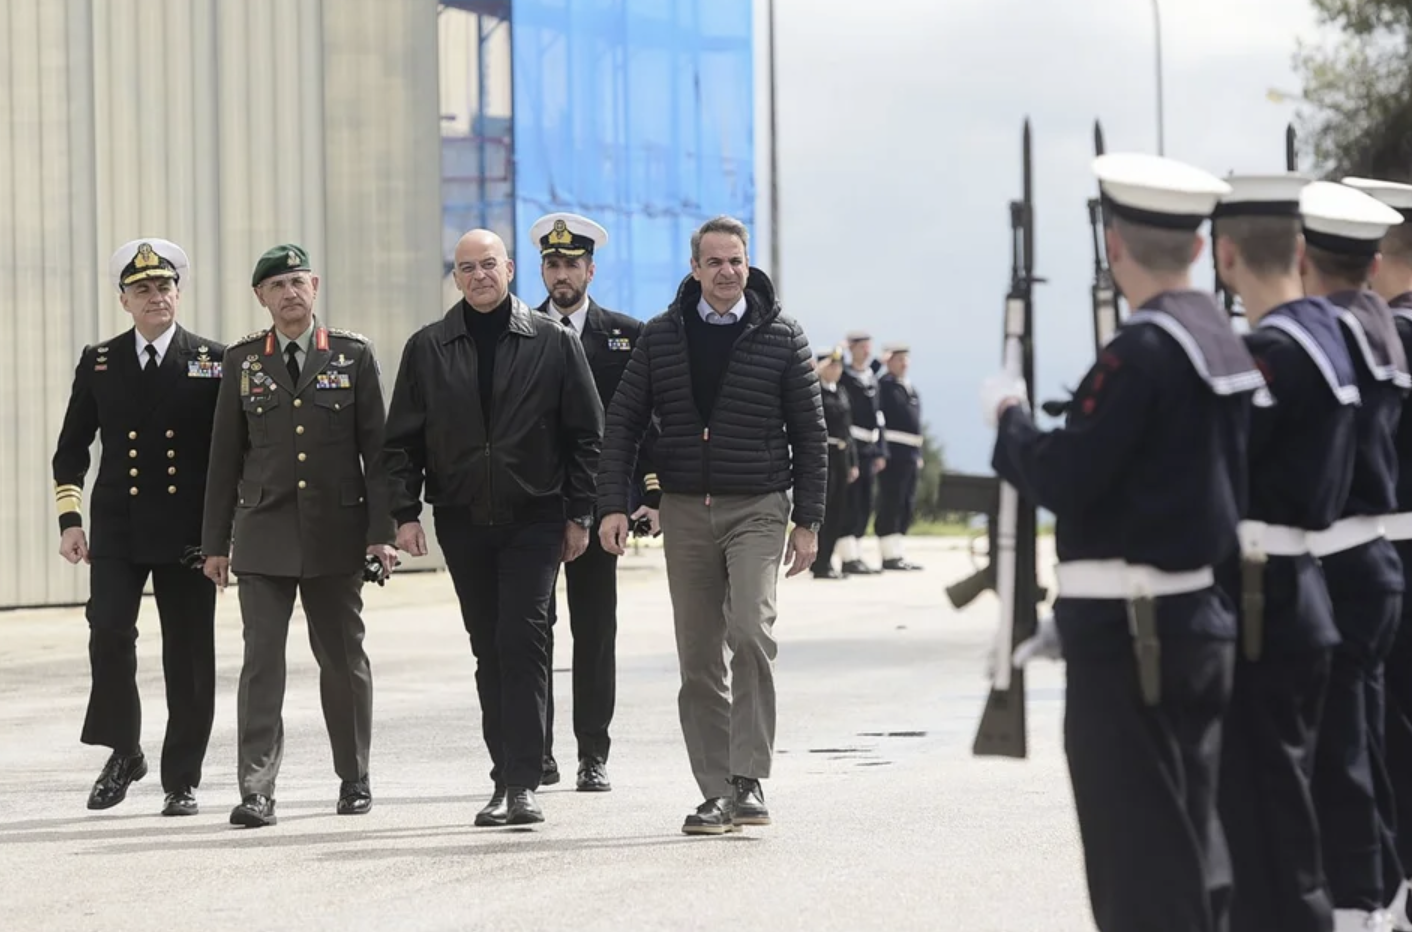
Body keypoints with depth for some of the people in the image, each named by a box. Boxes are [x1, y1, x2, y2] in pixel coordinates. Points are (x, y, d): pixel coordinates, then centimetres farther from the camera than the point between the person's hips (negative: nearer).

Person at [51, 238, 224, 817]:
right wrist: (70, 518, 3)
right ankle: (124, 753, 3)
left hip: (188, 531, -1)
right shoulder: (98, 362, 9)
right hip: (118, 530, 1)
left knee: (189, 656, 2)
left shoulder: (213, 362, 4)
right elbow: (71, 448, 13)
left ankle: (182, 780, 11)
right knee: (109, 630, -15)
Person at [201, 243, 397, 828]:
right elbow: (225, 456, 8)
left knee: (343, 658, 8)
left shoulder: (354, 355, 4)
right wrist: (215, 541, 5)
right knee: (261, 659, -7)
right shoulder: (242, 360, 7)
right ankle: (256, 791, -7)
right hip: (264, 532, 0)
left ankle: (354, 780, 22)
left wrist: (381, 531, -5)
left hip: (336, 532, 0)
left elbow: (375, 447, 2)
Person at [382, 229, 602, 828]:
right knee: (490, 650, 7)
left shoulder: (552, 343, 2)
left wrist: (579, 514, -1)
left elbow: (586, 434, 4)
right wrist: (405, 512, -2)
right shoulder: (427, 349, 7)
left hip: (534, 520, -3)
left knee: (523, 640, -13)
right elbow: (402, 440, 8)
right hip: (462, 522, 3)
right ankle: (507, 779, 14)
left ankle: (523, 783, -14)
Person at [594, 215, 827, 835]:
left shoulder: (780, 338, 1)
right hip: (685, 509, 3)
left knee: (750, 631, -21)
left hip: (757, 508, -3)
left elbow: (809, 434, 4)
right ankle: (717, 794, 9)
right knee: (698, 659, 3)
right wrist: (613, 504, -3)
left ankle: (749, 781, -16)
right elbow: (623, 422, 8)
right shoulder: (661, 337, 6)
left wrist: (807, 521, -1)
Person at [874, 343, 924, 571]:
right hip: (892, 452, -9)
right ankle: (890, 555, -3)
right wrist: (881, 452, -22)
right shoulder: (883, 386, -7)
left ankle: (899, 554, 17)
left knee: (907, 506, 11)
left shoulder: (911, 389, 19)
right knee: (891, 504, -6)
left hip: (911, 455, 9)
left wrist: (919, 455, 17)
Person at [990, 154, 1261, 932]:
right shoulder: (1225, 342, 10)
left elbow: (1064, 479, -21)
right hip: (1206, 620, 9)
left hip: (1130, 634, -9)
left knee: (1138, 854, -3)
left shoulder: (1142, 351, -17)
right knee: (1190, 832, 18)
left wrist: (1009, 418, -1)